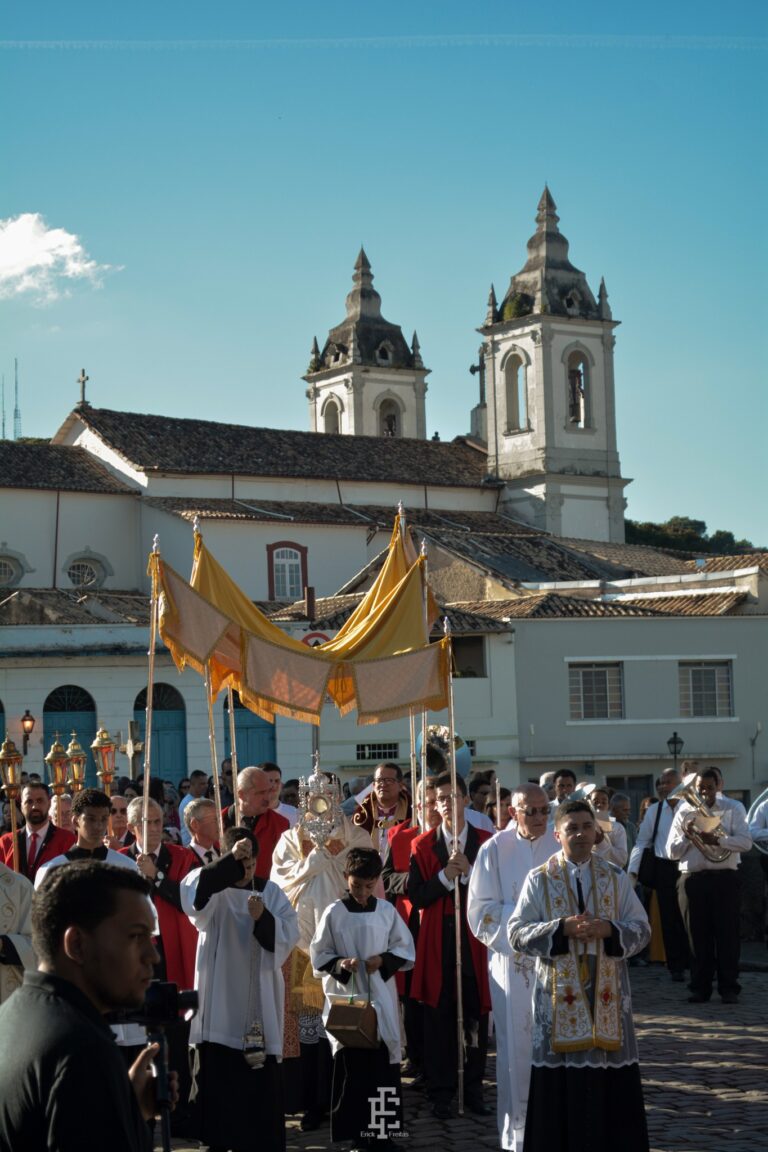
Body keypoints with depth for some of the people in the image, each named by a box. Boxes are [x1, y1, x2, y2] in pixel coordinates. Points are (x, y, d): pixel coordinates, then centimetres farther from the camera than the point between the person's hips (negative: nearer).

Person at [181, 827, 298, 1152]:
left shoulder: (271, 892, 5)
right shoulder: (212, 888, -1)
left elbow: (289, 935, -2)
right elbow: (191, 892, -25)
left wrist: (264, 918, -21)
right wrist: (229, 861, -33)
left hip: (259, 996, 1)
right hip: (219, 996, -1)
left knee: (263, 1076, 2)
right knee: (217, 1074, 4)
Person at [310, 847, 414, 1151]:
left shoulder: (387, 911, 4)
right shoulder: (333, 913, -2)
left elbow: (406, 950, 9)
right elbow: (318, 956, 1)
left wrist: (384, 960, -9)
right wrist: (339, 963, -17)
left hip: (381, 999, 2)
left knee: (383, 1066, 3)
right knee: (350, 1067, -3)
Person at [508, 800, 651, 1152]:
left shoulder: (616, 878, 6)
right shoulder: (539, 880, 1)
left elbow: (642, 928, 4)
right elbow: (517, 933, -4)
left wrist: (609, 930, -16)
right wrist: (562, 928, -19)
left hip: (607, 992, 2)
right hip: (560, 993, -2)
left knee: (609, 1072, 3)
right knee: (562, 1075, 0)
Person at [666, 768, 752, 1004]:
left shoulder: (733, 809, 4)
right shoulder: (684, 813, 9)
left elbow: (745, 842, -9)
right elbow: (671, 852, 7)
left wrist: (717, 840, -22)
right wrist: (686, 836, -11)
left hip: (725, 879, -2)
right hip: (692, 879, 2)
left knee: (727, 934, -2)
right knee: (697, 935, 4)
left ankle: (729, 988, 5)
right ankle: (700, 988, 12)